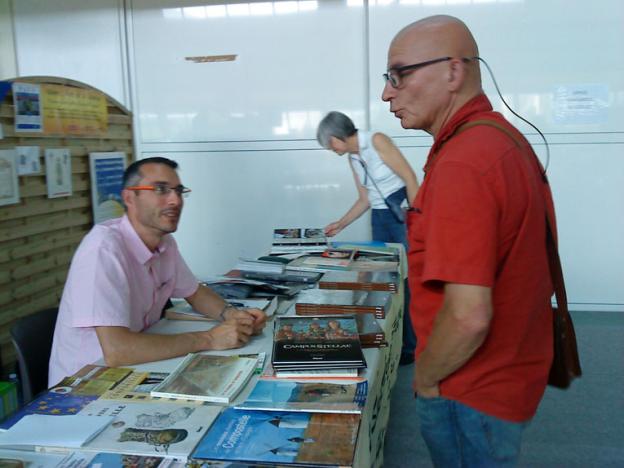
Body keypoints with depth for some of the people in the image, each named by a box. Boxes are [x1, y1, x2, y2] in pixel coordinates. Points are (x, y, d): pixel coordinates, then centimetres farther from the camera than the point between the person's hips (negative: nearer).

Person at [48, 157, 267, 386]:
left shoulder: (165, 242, -1)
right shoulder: (105, 247, -24)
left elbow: (195, 293, 14)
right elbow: (116, 350, -32)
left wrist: (231, 314, -7)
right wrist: (209, 339, -25)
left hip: (133, 371, 7)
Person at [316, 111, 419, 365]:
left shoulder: (377, 141, -10)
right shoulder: (353, 158, 11)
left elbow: (410, 178, -13)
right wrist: (340, 224, 16)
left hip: (403, 214, -7)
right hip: (379, 219, 7)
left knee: (408, 281, -3)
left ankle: (411, 346, 7)